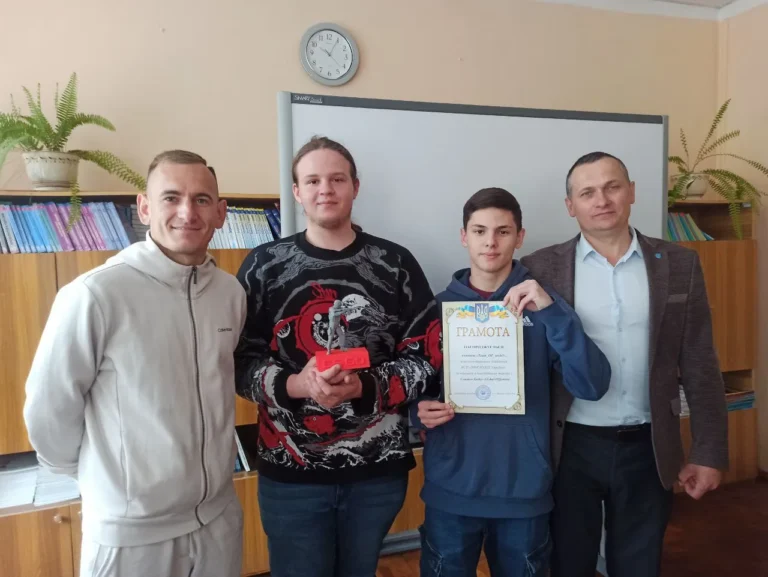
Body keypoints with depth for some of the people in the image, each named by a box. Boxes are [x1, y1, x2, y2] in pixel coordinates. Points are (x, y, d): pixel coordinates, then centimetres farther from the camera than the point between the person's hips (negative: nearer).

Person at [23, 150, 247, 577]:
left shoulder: (232, 292, -4)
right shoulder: (95, 295, -20)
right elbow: (48, 411, -10)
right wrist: (100, 477, 4)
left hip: (220, 516, 4)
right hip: (131, 531, -4)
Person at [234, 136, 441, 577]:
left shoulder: (395, 263, -1)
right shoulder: (265, 265, 0)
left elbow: (427, 357, -3)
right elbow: (240, 360, -2)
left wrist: (364, 387, -19)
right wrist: (295, 385, -21)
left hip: (379, 469, 1)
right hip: (290, 473, -1)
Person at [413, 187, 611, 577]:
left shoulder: (539, 304, -2)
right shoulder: (440, 306, 0)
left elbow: (592, 387, -13)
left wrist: (551, 310, -24)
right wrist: (419, 409, -15)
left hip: (524, 490, 0)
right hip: (450, 490, 0)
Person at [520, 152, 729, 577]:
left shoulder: (679, 264, 1)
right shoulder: (541, 268, -5)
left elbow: (699, 366, 3)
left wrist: (710, 451, 1)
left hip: (647, 449, 2)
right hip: (571, 448, -1)